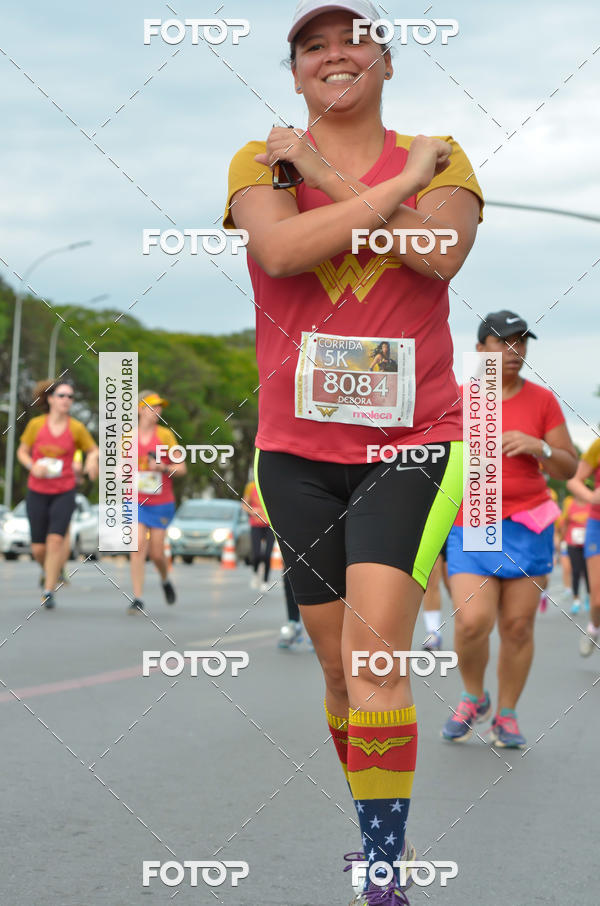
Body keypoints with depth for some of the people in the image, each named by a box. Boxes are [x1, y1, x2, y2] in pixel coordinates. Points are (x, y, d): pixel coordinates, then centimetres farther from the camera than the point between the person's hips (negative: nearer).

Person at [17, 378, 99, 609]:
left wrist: (92, 461, -13)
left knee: (55, 539, -18)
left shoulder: (77, 428, -4)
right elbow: (22, 452, 9)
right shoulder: (36, 424, -3)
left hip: (64, 493, -1)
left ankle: (49, 591, -8)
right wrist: (32, 466, -12)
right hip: (37, 492, 1)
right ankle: (48, 571, 38)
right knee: (38, 548, 2)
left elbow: (93, 450, 10)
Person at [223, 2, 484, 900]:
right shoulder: (259, 159, 4)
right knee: (341, 667, 9)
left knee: (373, 642, -18)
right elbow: (279, 249, -19)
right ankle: (381, 834, 29)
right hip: (297, 451, 2)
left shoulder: (438, 157, 4)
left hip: (413, 442, -2)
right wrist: (400, 182, -14)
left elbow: (441, 253, -18)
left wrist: (326, 174, -12)